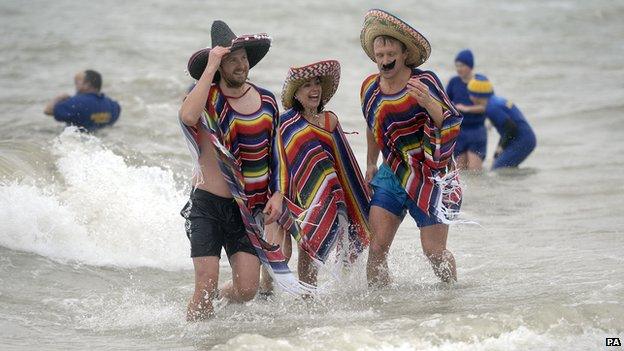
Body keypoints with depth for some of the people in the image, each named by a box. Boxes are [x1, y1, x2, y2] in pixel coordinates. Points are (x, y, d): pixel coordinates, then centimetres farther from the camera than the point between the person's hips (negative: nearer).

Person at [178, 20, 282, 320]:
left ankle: (216, 305, 28)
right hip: (208, 205, -3)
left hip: (248, 208, 3)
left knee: (246, 289, -4)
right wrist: (210, 68, -26)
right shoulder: (206, 96, -7)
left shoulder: (266, 101, 6)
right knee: (206, 288, -10)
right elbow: (188, 116, -32)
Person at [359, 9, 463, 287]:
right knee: (377, 247, -7)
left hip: (430, 177, -4)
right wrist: (371, 164, 28)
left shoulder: (424, 82, -14)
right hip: (392, 173, 5)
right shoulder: (370, 88, 3)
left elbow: (452, 123, -20)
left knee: (434, 251, -1)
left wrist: (428, 103, -38)